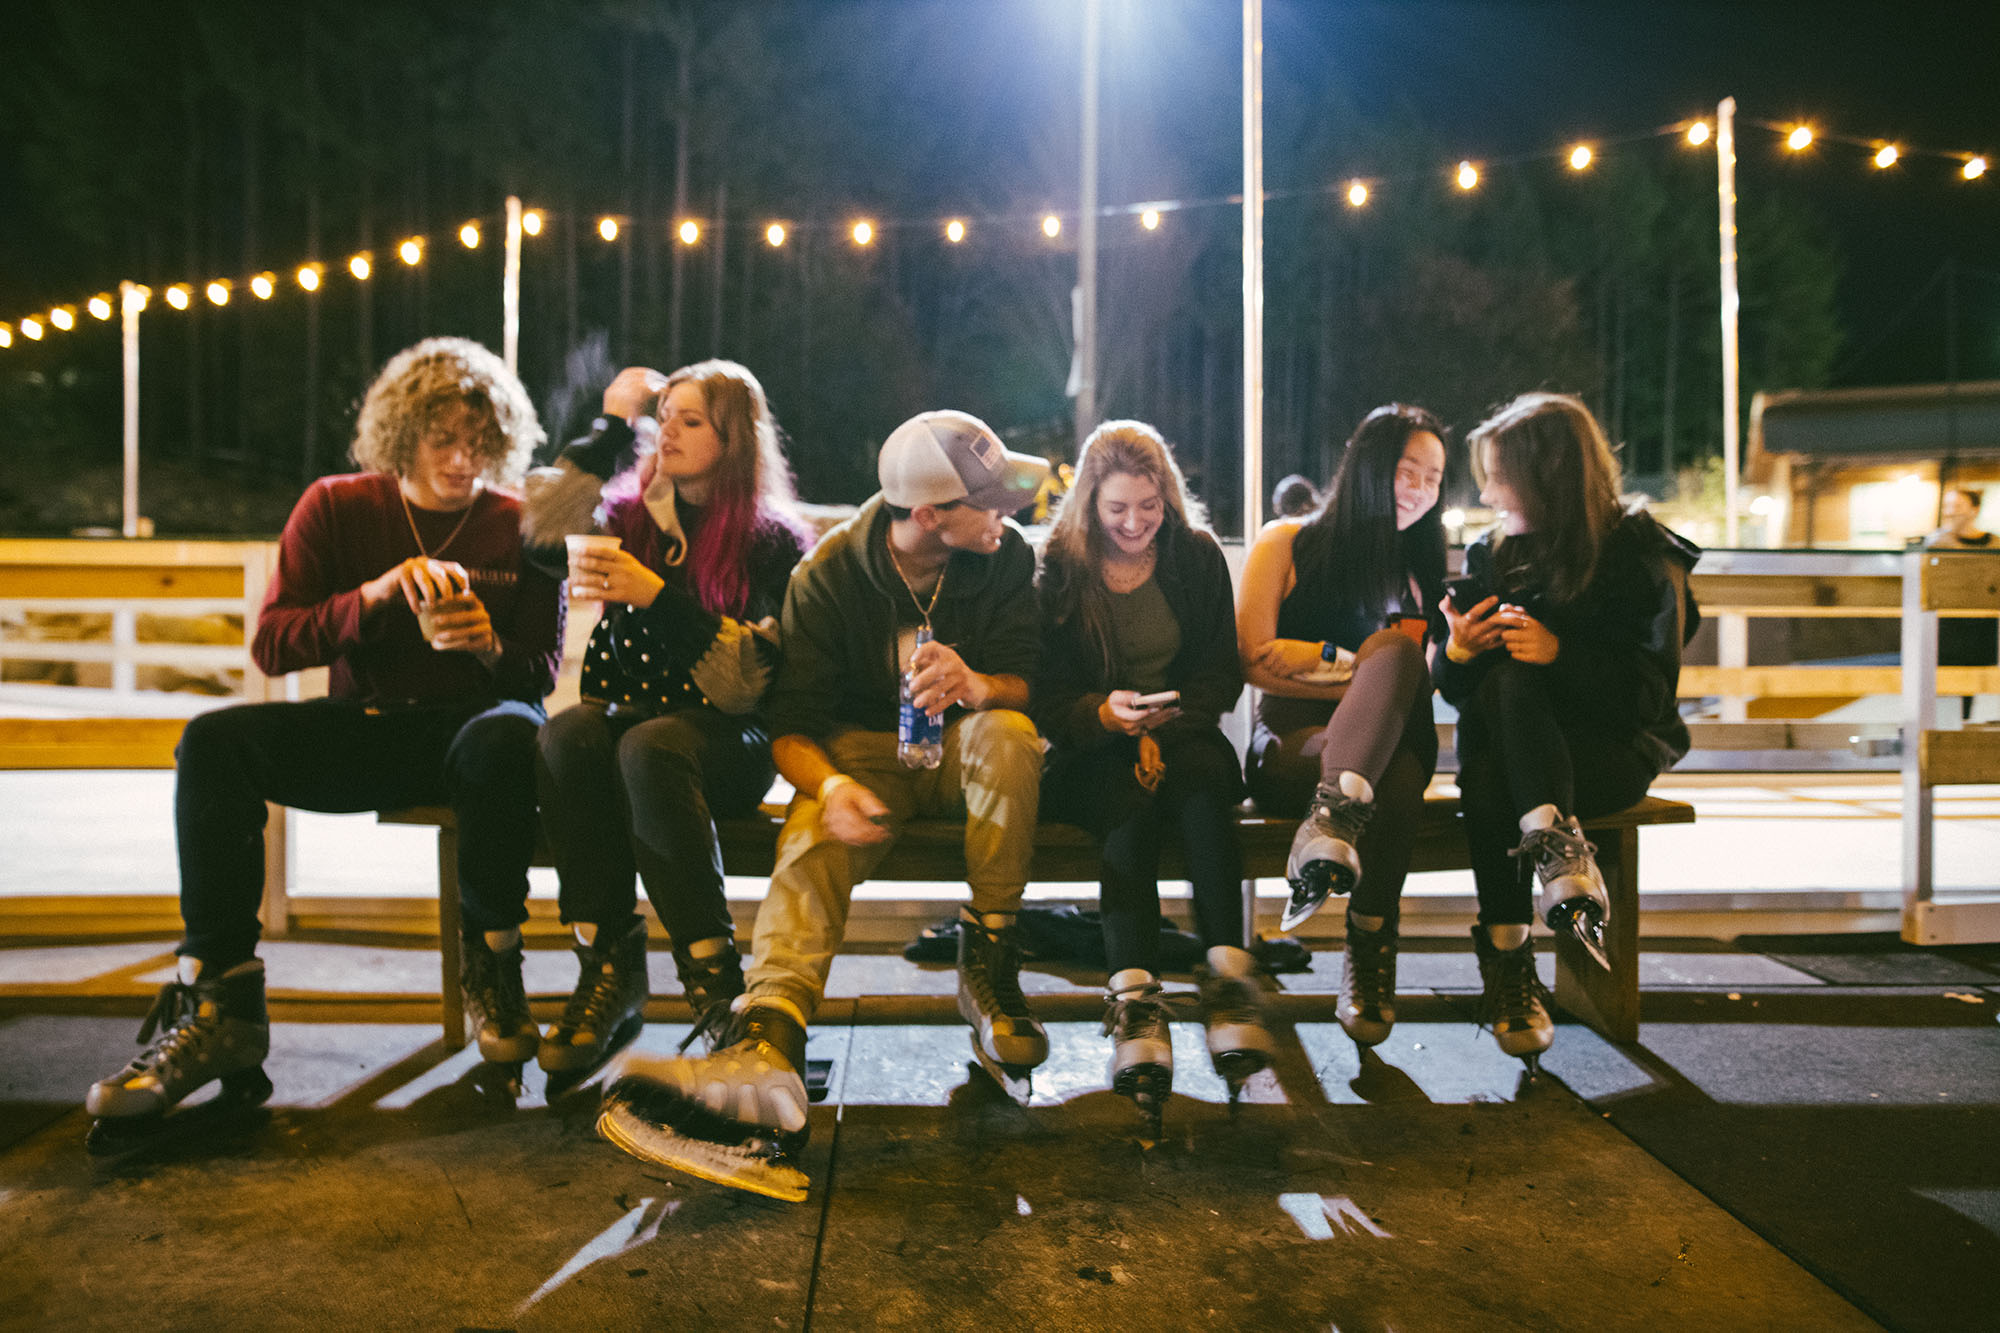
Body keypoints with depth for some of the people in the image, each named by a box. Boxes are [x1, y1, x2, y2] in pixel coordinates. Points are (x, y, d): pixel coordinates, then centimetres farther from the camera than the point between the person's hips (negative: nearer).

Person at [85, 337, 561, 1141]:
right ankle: (221, 1006, -23)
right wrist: (373, 597, -19)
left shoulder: (522, 529, 4)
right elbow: (271, 645, -2)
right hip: (359, 730, 3)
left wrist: (488, 647, -22)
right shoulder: (337, 508, 6)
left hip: (466, 726, -2)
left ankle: (491, 968, -19)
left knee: (507, 737, -38)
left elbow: (541, 674, 2)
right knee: (215, 742, -24)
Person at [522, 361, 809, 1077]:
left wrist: (654, 594, -18)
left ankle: (714, 978, -28)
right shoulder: (633, 514, 14)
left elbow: (745, 680, -8)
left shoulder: (774, 540, 1)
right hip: (624, 717, 4)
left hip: (726, 741, -3)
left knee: (650, 748, -36)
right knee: (567, 733, -30)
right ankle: (609, 970, -24)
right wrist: (614, 426, 1)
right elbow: (543, 539, -6)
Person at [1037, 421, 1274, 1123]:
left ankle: (1229, 980, -38)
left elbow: (1223, 675, 7)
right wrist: (1106, 713, -23)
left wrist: (1162, 726, -11)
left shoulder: (1199, 556, 8)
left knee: (1203, 786, -33)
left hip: (1184, 737, 2)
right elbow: (1047, 697, -1)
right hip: (1091, 752, -1)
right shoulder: (1059, 568, 3)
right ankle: (1134, 997, -43)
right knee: (1128, 804, -34)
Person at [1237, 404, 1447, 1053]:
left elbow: (1416, 676, 10)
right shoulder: (1287, 543, 11)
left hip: (1382, 746, 3)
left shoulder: (1415, 571, 23)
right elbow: (1257, 658, -1)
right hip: (1289, 745, -3)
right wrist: (1366, 664, -6)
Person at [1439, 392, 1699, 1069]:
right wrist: (1457, 654, -15)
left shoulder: (1641, 557, -3)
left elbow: (1652, 694, -12)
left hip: (1616, 749, -3)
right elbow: (1457, 694, 9)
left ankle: (1508, 959, -36)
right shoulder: (1491, 555, 9)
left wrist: (1560, 654, -27)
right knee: (1506, 680, -32)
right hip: (1508, 749, 4)